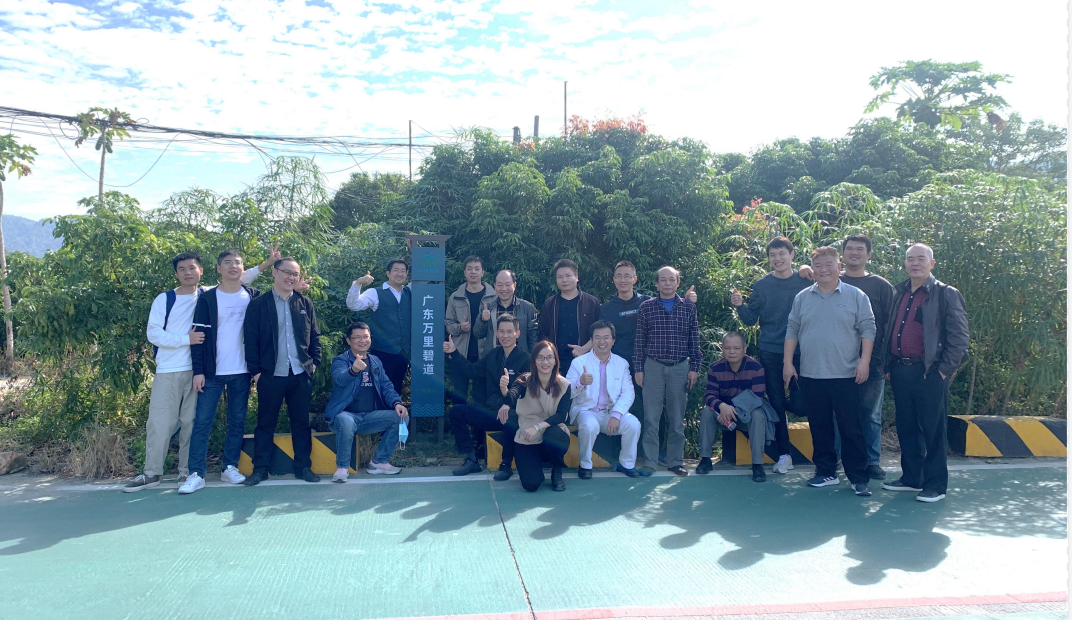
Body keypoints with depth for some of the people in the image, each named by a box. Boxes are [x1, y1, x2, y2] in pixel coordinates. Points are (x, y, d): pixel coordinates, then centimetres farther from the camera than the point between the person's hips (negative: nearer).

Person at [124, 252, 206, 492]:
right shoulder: (164, 299, 4)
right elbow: (153, 333, -5)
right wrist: (186, 339, -13)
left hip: (197, 371, 1)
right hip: (168, 371, 0)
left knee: (191, 422, 5)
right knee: (159, 422, 1)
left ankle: (187, 471, 14)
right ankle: (151, 473, 11)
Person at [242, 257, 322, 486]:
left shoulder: (305, 303, 8)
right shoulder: (257, 305, 0)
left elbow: (315, 336, 12)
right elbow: (250, 340, -1)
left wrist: (315, 362, 4)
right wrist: (255, 370, -5)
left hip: (301, 374, 2)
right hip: (271, 375, -2)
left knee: (301, 422, 8)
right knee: (265, 423, 7)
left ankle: (303, 467, 17)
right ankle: (260, 469, 17)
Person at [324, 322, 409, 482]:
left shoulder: (375, 362, 16)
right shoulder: (340, 360, -3)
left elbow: (386, 386, 12)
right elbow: (340, 378, -26)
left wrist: (397, 403, -10)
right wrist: (354, 370, -49)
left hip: (369, 417, 5)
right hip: (345, 414, -5)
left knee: (399, 417, -16)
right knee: (346, 422, -38)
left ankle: (379, 462, 1)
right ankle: (342, 467, -15)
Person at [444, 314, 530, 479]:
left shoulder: (525, 360, -6)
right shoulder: (493, 355, 13)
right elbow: (473, 369, 24)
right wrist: (454, 352, 18)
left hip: (512, 414, -6)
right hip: (490, 411, 6)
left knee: (510, 423, -40)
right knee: (456, 411, -8)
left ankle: (506, 465, -12)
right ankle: (471, 460, -2)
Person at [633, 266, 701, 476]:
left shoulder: (689, 307, 6)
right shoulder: (646, 307, 4)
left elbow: (694, 341, 7)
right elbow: (639, 341, 4)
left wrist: (694, 368, 2)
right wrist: (638, 369, 0)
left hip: (680, 367, 1)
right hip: (653, 367, -1)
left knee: (677, 418, 6)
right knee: (651, 417, 0)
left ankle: (675, 462, 16)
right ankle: (649, 462, 7)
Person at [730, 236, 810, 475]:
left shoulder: (806, 282, 3)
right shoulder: (761, 285, 4)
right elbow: (751, 319, 5)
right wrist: (740, 305, -13)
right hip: (770, 353, 1)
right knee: (777, 403, 4)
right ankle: (784, 454, 13)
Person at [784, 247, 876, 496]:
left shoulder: (856, 296, 1)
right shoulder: (802, 298, 9)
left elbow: (868, 329, -1)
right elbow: (792, 331, 11)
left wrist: (864, 361, -10)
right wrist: (787, 362, 5)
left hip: (845, 375, -3)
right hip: (811, 375, 3)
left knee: (851, 428, 0)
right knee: (819, 426, 10)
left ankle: (859, 478, 8)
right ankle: (826, 472, 22)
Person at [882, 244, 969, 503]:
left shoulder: (946, 294, -3)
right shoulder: (899, 293, 14)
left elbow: (959, 337, -6)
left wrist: (944, 370, -11)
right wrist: (888, 364, 11)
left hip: (929, 373, -6)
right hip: (900, 371, 6)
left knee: (932, 430, 1)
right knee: (906, 428, 13)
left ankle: (936, 485, 11)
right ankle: (911, 478, 25)